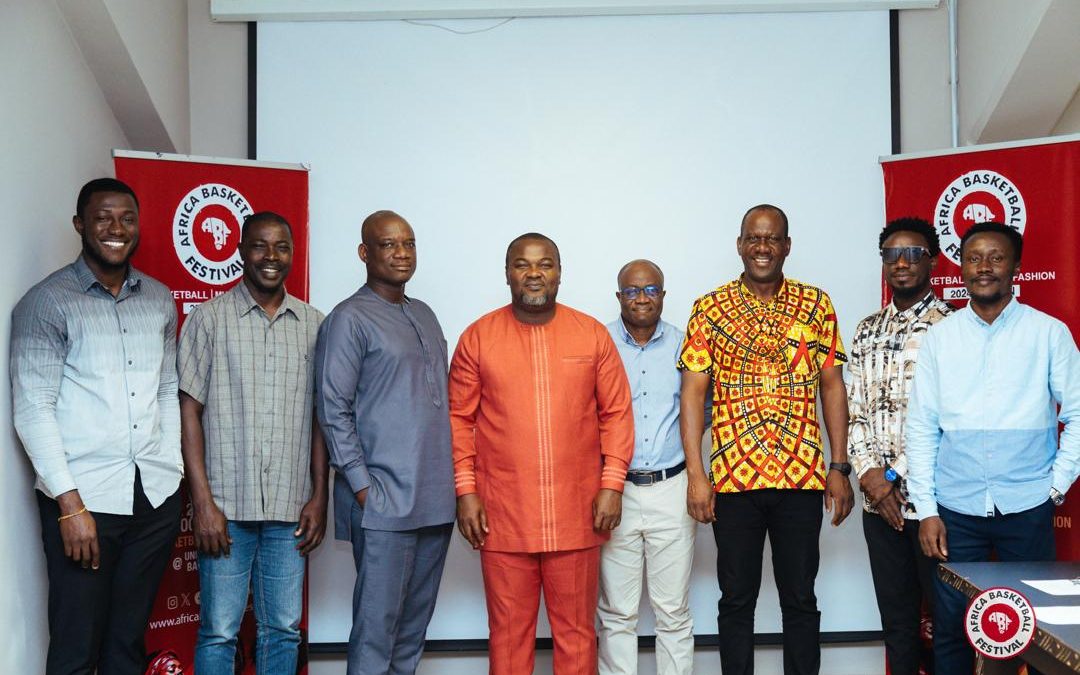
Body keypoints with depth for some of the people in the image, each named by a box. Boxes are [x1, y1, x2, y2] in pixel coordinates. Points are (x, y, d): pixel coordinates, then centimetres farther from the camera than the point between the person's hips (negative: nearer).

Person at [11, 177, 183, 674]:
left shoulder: (159, 300, 11)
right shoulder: (47, 302, -5)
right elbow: (32, 409, -9)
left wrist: (173, 470, 7)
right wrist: (71, 503, -14)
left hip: (156, 496, 4)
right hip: (83, 499, -4)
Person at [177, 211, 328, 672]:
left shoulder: (313, 325, 8)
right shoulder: (209, 318, 0)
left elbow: (319, 417, 10)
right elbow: (189, 410, -2)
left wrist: (319, 497, 5)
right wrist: (203, 501, -8)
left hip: (290, 506, 3)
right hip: (226, 505, -2)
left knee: (283, 631, 9)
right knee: (219, 633, 2)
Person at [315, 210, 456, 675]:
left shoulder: (424, 315, 16)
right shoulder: (349, 319, -6)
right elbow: (333, 410, -9)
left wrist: (453, 480, 15)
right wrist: (363, 487, -12)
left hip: (435, 499, 7)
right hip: (384, 501, -7)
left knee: (415, 623, 14)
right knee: (377, 624, -2)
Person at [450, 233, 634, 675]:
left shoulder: (593, 334, 4)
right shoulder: (478, 337, 2)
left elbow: (616, 413, 5)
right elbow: (459, 418, 3)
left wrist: (612, 485, -2)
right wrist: (465, 492, -3)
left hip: (577, 515, 1)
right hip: (502, 517, 0)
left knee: (576, 630, 10)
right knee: (508, 632, 8)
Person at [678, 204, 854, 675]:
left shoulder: (816, 305, 5)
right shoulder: (710, 309, 2)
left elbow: (832, 387, 6)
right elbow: (692, 392, -2)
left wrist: (840, 467, 1)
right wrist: (696, 474, -8)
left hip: (801, 477, 1)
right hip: (733, 477, -1)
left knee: (800, 598, 10)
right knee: (736, 598, 10)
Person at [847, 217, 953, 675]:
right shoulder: (868, 331, 13)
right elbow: (854, 410, 10)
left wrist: (894, 475, -13)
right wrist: (868, 471, -4)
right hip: (879, 500, 5)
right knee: (896, 617, 13)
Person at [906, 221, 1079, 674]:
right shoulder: (939, 338, 4)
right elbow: (921, 428, 3)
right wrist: (926, 511, -2)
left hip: (1028, 507, -1)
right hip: (956, 509, 1)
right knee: (951, 628, 6)